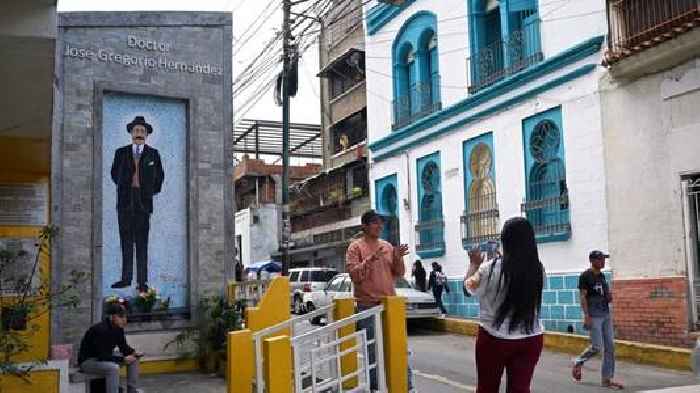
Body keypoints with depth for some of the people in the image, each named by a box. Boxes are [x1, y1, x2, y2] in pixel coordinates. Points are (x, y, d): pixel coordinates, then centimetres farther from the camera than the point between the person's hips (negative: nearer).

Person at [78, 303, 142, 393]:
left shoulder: (119, 328, -3)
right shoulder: (100, 329, -29)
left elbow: (123, 347, 6)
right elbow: (102, 356, -30)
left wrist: (133, 352, -15)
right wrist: (123, 359, -30)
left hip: (105, 358, 9)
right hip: (88, 361, -9)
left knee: (134, 360, 0)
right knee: (113, 367, -35)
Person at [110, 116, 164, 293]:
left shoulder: (153, 154, 9)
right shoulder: (121, 153, 11)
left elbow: (160, 176, 18)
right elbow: (114, 173, 21)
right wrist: (124, 187, 15)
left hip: (143, 201, -2)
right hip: (125, 201, 2)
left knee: (142, 242, -3)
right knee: (126, 240, 3)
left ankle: (142, 281, -2)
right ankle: (126, 278, 8)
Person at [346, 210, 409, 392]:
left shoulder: (387, 246, 12)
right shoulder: (356, 247, -2)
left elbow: (398, 273, 13)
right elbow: (354, 275, -12)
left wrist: (398, 258, -6)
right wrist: (371, 259, -22)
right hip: (368, 305, -5)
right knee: (372, 349, -1)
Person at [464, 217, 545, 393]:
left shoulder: (491, 268, -17)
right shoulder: (538, 269, -7)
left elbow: (470, 286, 2)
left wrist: (474, 264, 18)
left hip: (494, 338, -2)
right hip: (531, 339, 2)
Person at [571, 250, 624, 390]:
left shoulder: (602, 276, 14)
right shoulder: (585, 276, -8)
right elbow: (583, 297, -12)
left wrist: (609, 297, 1)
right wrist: (587, 316, -20)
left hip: (606, 314, 8)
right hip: (594, 315, -8)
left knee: (610, 346, 4)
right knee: (597, 347, -10)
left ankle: (607, 379, 10)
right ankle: (578, 362, 16)